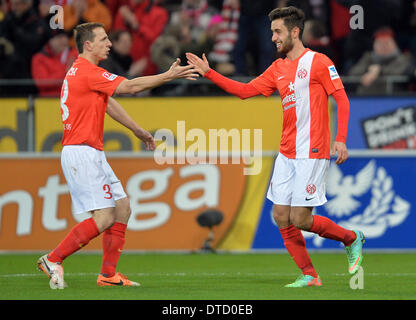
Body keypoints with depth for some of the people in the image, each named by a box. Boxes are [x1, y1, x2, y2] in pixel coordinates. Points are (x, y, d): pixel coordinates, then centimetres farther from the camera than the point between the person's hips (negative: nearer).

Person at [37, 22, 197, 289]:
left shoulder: (83, 71, 17)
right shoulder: (86, 72, -15)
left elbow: (108, 103, 28)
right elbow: (131, 87, -16)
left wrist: (137, 130, 34)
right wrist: (169, 76, -9)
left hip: (92, 154, 11)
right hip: (82, 154, -11)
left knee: (122, 207, 9)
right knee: (105, 217, -13)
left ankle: (108, 274, 11)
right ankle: (53, 260, -6)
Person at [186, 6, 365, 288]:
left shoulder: (318, 62, -6)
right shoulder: (278, 69, 14)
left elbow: (342, 99, -8)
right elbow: (245, 90, 16)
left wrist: (341, 140, -18)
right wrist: (208, 73, 9)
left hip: (312, 153, -7)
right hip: (287, 153, 7)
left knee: (299, 219, -9)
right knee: (281, 217, 1)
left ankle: (352, 239, 14)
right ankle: (309, 275, 10)